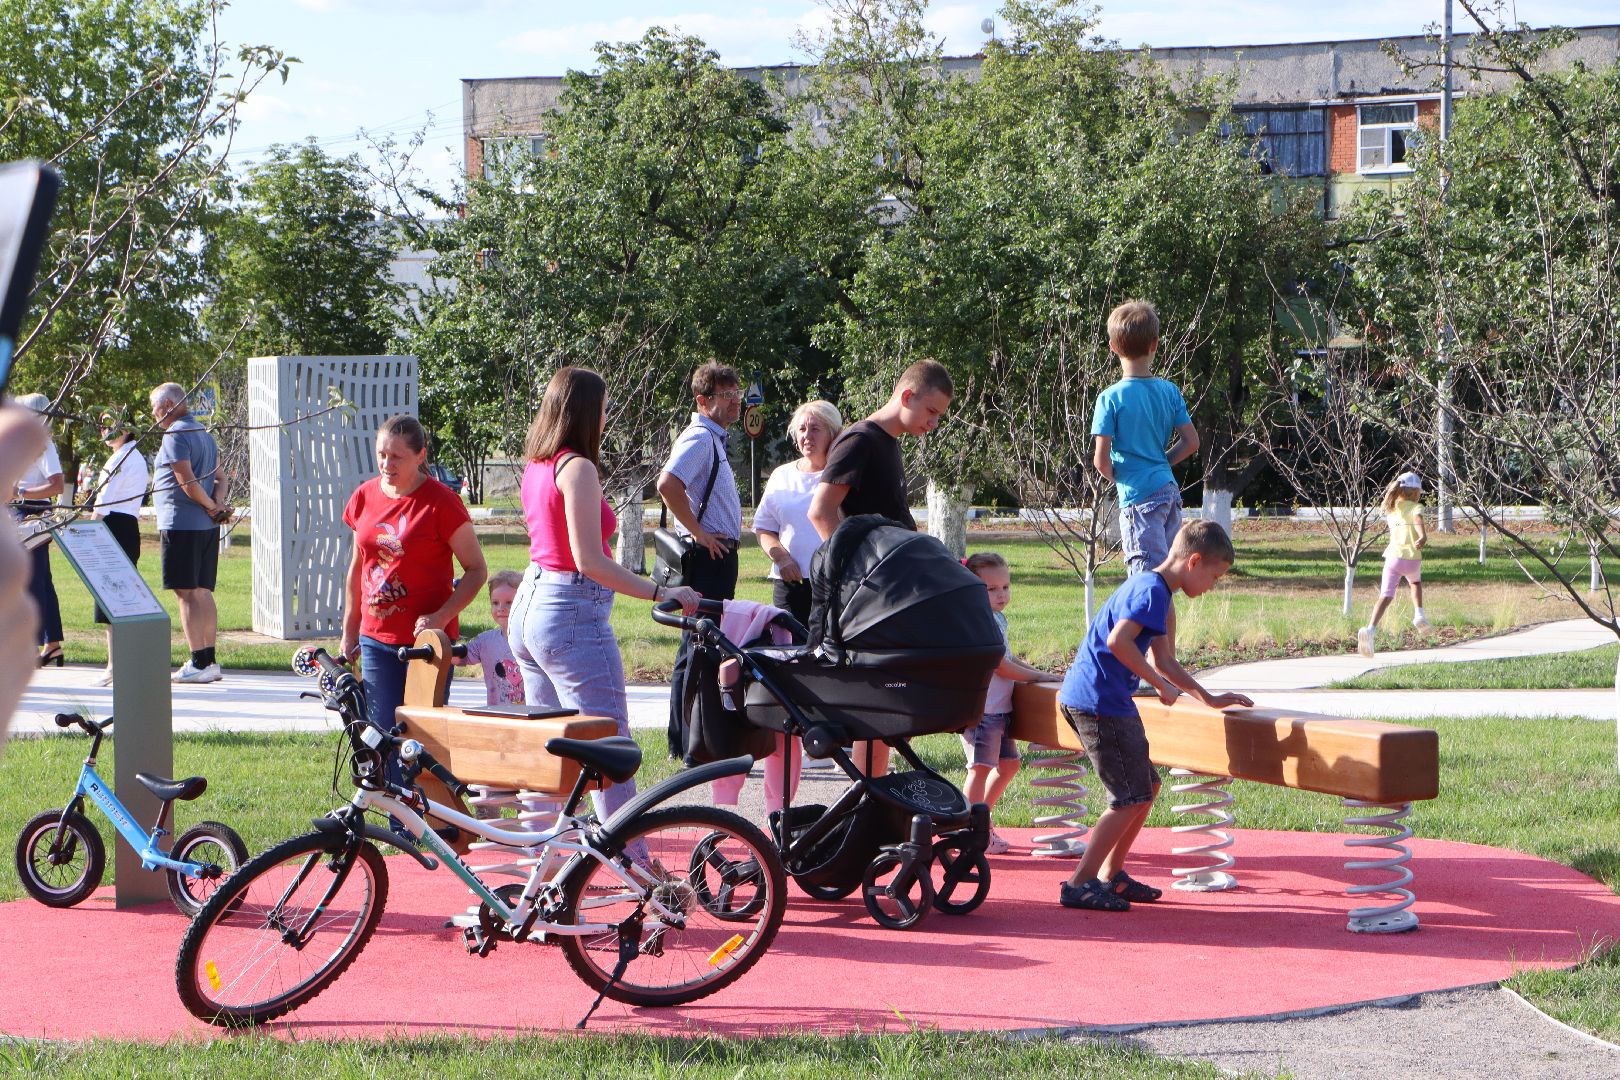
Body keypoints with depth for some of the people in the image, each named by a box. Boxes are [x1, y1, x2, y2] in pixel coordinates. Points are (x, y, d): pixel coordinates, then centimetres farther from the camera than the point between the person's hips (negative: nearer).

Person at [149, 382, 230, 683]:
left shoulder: (175, 436, -12)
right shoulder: (204, 433, 18)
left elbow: (187, 481, -18)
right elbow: (218, 477, 19)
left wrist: (212, 507, -7)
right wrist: (217, 506, 4)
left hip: (180, 523, -9)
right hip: (207, 526, 9)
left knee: (186, 593, -7)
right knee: (202, 592, 11)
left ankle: (199, 663, -10)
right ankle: (209, 661, 12)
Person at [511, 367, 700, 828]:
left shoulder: (536, 466, 10)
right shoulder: (577, 468, -16)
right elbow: (589, 561, -22)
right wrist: (661, 594, -20)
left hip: (529, 605, 9)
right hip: (572, 613, -9)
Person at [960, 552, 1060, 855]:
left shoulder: (997, 618, 14)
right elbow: (1000, 666, -19)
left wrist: (1035, 671, 12)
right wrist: (1038, 676, -11)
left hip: (999, 710, 10)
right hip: (981, 708, -10)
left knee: (1009, 762, 16)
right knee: (981, 767, -7)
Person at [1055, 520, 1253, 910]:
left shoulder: (1157, 591, 18)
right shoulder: (1152, 590, -15)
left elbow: (1164, 660, 26)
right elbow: (1118, 640, -29)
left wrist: (1209, 698, 25)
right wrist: (1161, 684, -21)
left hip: (1109, 701, 10)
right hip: (1098, 700, -10)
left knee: (1147, 786, 17)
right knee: (1131, 797, -6)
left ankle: (1109, 875, 22)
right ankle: (1079, 884, -4)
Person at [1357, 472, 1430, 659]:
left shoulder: (1391, 510, 18)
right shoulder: (1416, 507, 2)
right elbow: (1418, 520, -19)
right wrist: (1423, 537, -37)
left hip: (1393, 557, 2)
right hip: (1412, 559, -2)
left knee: (1386, 596, -10)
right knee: (1416, 582, 33)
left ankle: (1370, 628, -31)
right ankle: (1418, 613, 19)